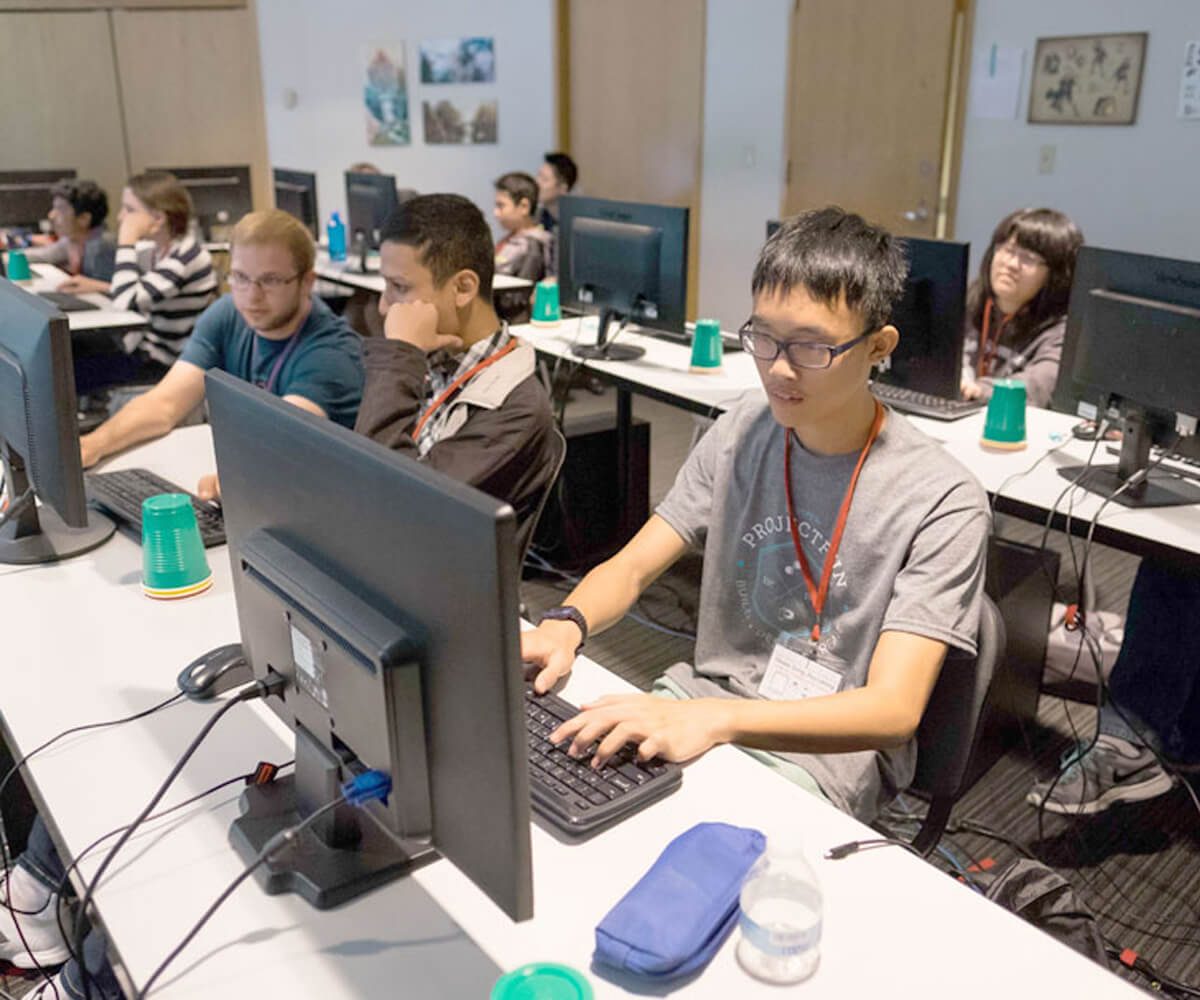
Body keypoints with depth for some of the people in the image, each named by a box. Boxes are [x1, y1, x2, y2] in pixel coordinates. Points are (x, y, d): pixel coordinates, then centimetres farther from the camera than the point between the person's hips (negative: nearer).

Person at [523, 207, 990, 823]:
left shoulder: (943, 504, -16)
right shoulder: (742, 431, 2)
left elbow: (894, 710, -23)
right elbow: (631, 566, 3)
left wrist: (716, 719, -38)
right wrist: (565, 625, -21)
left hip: (821, 759, -5)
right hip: (700, 698, 5)